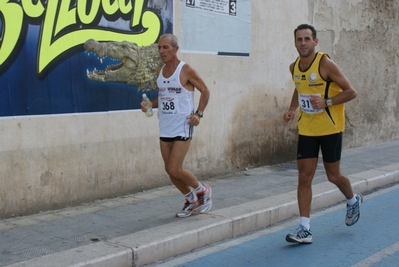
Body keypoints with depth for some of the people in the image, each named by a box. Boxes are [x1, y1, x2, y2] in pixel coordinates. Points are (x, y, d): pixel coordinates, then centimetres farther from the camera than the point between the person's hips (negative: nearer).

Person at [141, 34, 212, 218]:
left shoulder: (185, 70, -10)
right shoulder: (159, 72, 8)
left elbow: (205, 91, -3)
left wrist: (199, 113, -13)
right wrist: (150, 104, 1)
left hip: (182, 127, -7)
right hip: (165, 128, 7)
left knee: (175, 170, -10)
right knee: (170, 170, 9)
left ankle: (202, 190, 16)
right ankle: (192, 200, 30)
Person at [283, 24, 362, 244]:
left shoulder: (325, 64, -15)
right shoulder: (294, 67, 2)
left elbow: (350, 92, -13)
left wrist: (327, 102, -25)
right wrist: (292, 109, 5)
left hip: (330, 128, -5)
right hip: (306, 129, 5)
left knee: (333, 176, 8)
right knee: (304, 177, -2)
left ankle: (353, 201, 41)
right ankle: (305, 229, 2)